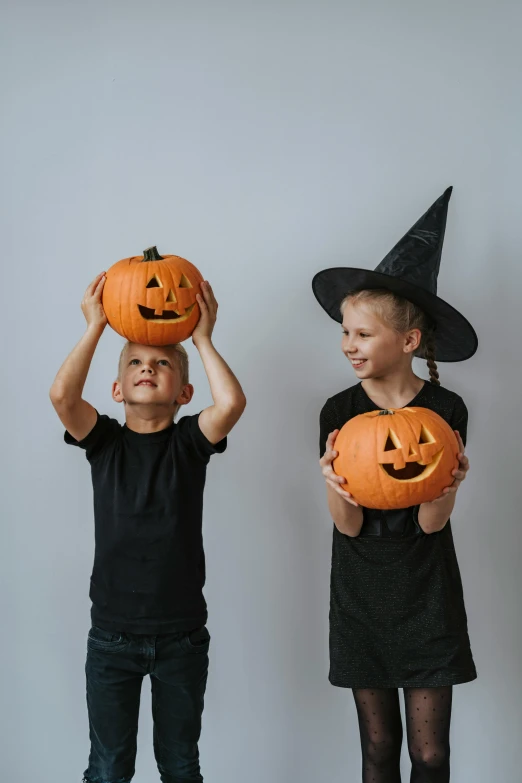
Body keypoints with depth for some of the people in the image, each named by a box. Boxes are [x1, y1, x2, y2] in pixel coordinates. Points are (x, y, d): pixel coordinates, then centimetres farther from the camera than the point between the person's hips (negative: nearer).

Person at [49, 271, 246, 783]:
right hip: (112, 632, 0)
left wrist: (202, 338, -11)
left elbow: (232, 401, -22)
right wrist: (96, 327, -11)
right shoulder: (104, 441, 0)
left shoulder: (190, 442, -2)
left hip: (182, 634, 0)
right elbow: (61, 394, -19)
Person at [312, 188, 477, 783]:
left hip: (428, 600, -1)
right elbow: (350, 525, -8)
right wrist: (335, 482, -30)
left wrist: (447, 478, -31)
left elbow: (431, 523, -10)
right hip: (362, 600, 1)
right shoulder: (339, 412, -4)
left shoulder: (446, 411, -8)